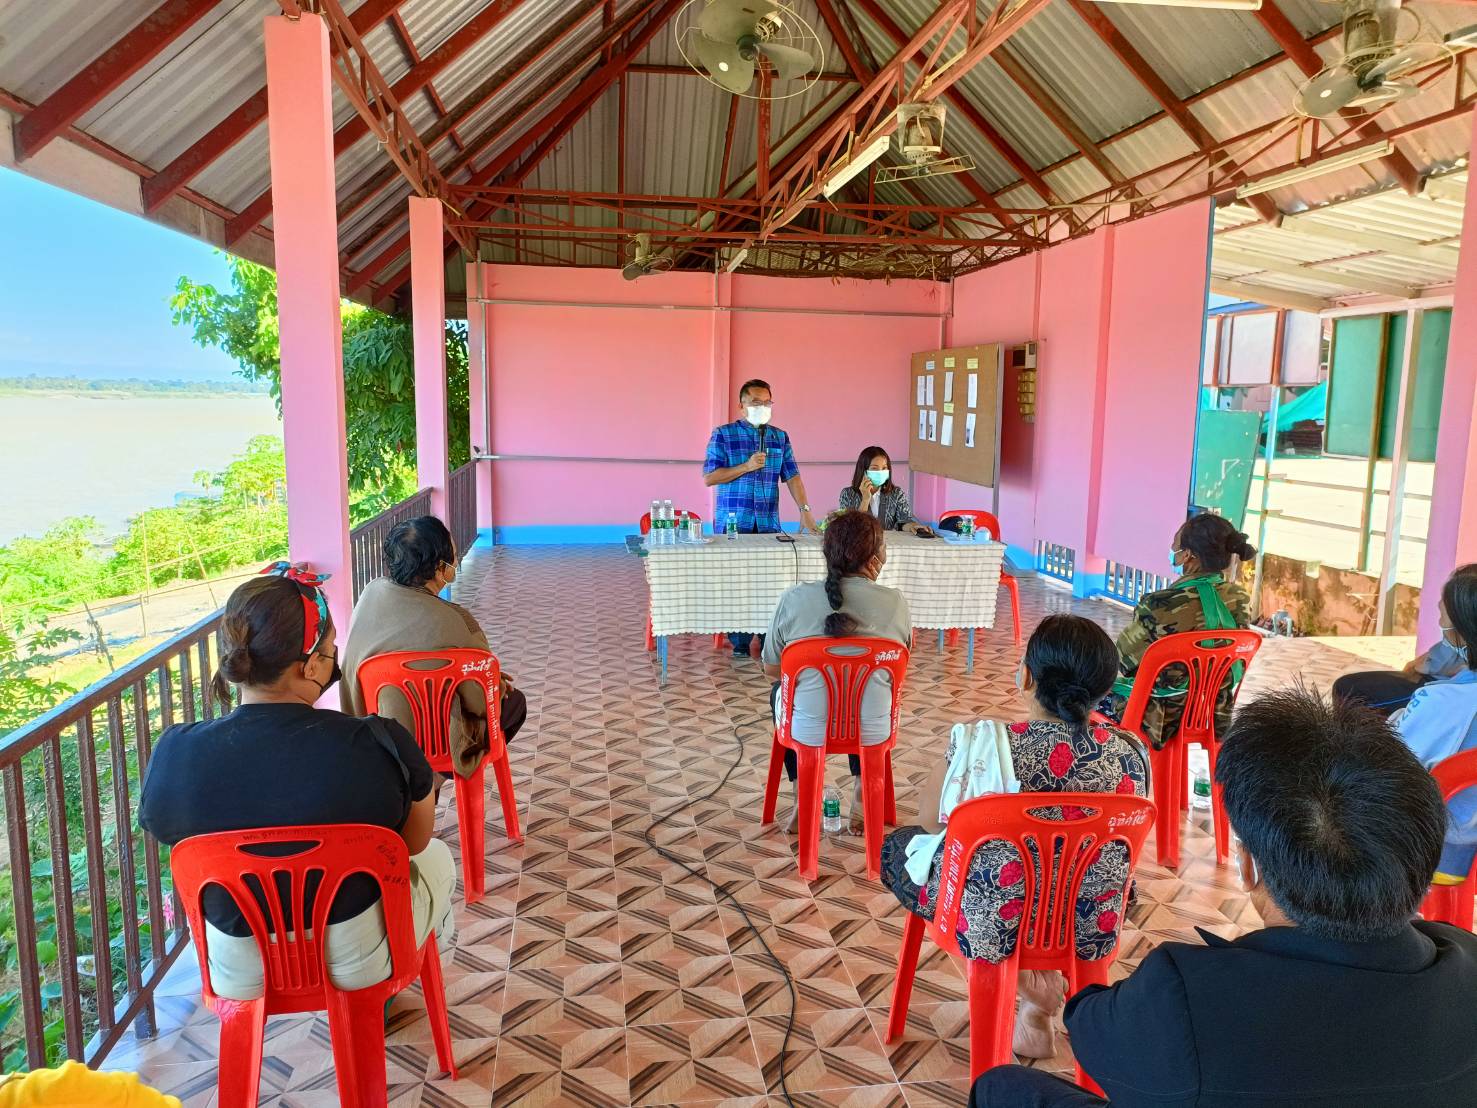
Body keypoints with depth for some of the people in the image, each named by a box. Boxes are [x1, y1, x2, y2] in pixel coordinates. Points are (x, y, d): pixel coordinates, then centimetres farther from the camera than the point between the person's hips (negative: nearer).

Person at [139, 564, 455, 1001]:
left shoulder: (172, 754, -19)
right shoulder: (381, 747, -28)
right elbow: (415, 841, -9)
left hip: (238, 975, 3)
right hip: (359, 964, -2)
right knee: (435, 857, 28)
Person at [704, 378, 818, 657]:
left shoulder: (780, 437, 13)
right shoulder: (723, 435, 1)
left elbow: (792, 476, 7)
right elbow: (709, 477, -5)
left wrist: (805, 510, -6)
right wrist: (747, 466, -14)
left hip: (768, 524, 3)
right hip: (733, 524, -3)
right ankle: (740, 644, 10)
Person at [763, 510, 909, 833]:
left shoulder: (794, 598, -12)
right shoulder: (895, 602, -11)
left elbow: (771, 670, 0)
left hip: (807, 731, -1)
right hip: (872, 732, 1)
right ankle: (861, 791, 26)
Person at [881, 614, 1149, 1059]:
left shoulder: (982, 745, -25)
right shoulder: (1130, 753, -14)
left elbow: (930, 819, -7)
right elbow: (1115, 838, 6)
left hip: (992, 925, -4)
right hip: (1089, 930, 4)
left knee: (897, 846, 24)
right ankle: (1039, 1009, 33)